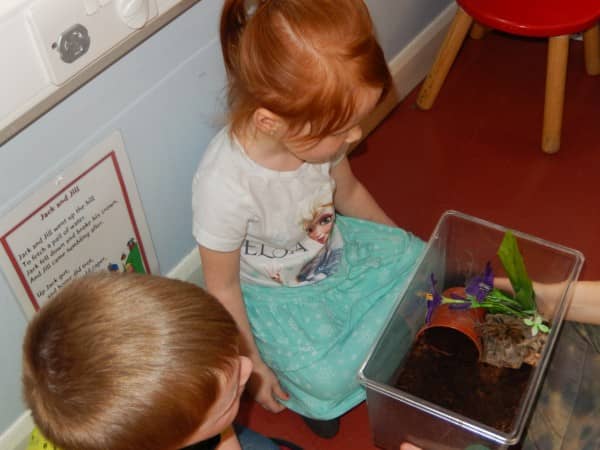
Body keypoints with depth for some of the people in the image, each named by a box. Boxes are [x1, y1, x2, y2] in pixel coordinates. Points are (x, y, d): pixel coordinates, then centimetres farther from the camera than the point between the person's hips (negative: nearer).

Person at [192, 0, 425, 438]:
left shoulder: (312, 131, -23)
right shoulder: (224, 186, -39)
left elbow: (348, 192, 2)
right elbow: (222, 286, -21)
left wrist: (405, 245, 12)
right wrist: (252, 364, -10)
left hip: (334, 245, 6)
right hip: (274, 294, -5)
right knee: (330, 382, -17)